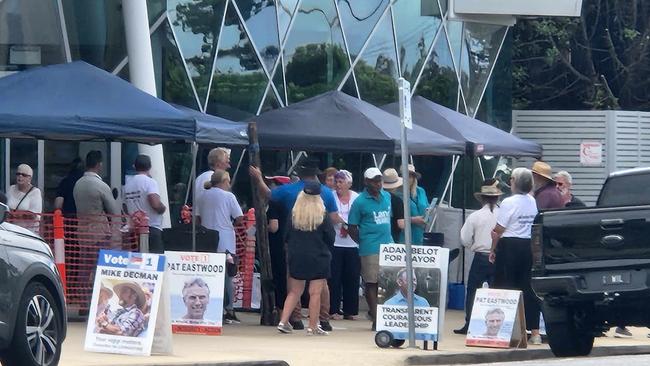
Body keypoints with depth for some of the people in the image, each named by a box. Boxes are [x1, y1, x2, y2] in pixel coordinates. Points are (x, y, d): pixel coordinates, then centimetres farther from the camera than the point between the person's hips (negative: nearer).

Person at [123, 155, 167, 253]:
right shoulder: (149, 181, -9)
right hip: (152, 228, -6)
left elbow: (126, 207, 13)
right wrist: (163, 208, -2)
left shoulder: (128, 183, 10)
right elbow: (156, 204, -20)